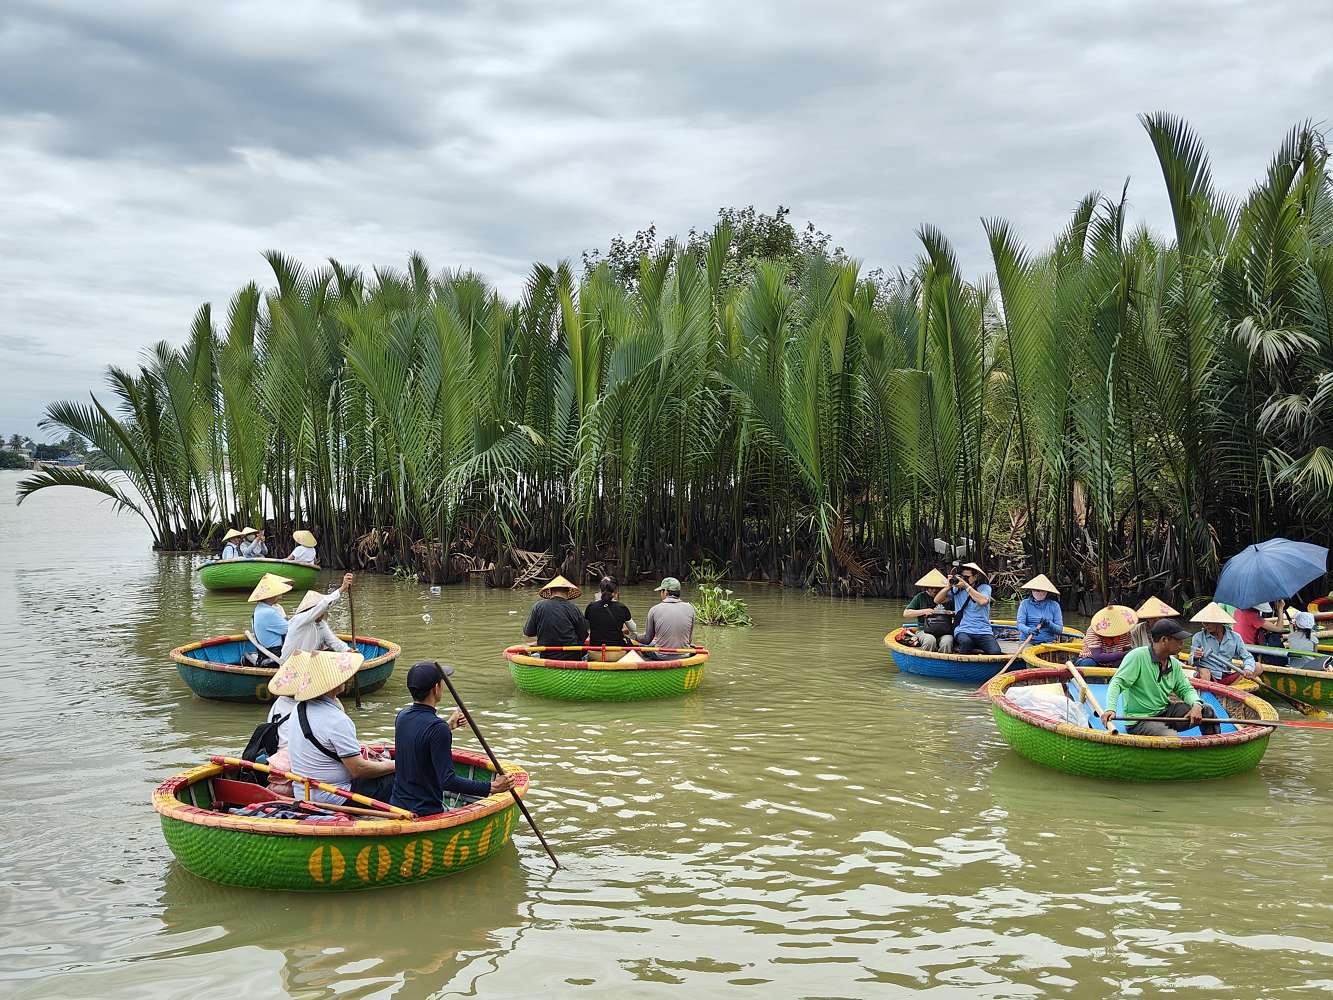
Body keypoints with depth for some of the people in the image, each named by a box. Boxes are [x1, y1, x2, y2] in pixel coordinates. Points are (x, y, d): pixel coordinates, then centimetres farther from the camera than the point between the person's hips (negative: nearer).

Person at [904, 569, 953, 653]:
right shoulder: (920, 597, 11)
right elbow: (906, 613, 8)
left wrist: (952, 613, -1)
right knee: (930, 641, -35)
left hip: (945, 632, 1)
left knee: (947, 642, -33)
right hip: (924, 631, -1)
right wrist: (923, 611, -2)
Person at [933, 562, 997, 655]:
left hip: (983, 631, 0)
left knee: (995, 652, -27)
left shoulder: (985, 588, 6)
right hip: (963, 631, 1)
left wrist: (966, 586, -14)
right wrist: (949, 586, -1)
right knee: (966, 642, -36)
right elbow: (937, 600, 10)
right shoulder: (957, 590, 13)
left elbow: (983, 601, -17)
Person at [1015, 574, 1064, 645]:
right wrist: (1029, 630, -26)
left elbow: (1060, 629, 4)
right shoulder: (1025, 604, 7)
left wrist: (1049, 624, -17)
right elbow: (1020, 624, -4)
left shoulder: (1054, 605, 8)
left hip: (1049, 642, 1)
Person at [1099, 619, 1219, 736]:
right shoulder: (1137, 656, -16)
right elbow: (1118, 682, -23)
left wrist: (1196, 705, -13)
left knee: (1207, 711, -5)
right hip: (1139, 721, -7)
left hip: (1165, 713, 7)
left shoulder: (1174, 664, 7)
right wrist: (1111, 708, -40)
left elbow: (1186, 689, 11)